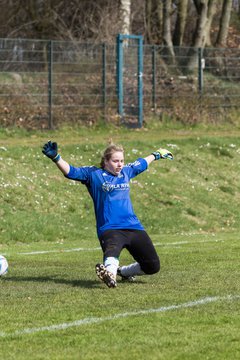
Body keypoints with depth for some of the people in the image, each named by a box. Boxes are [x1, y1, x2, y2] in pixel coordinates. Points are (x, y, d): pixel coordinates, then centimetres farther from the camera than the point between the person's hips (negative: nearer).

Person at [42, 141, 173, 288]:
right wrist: (56, 157, -24)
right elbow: (71, 171, -8)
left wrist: (157, 154, 52)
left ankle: (123, 272, 25)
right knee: (112, 249, -41)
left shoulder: (126, 171, 17)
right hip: (109, 229, -6)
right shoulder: (94, 174, 3)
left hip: (134, 227, 6)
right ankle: (110, 274, -69)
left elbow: (143, 163, 37)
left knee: (153, 266, 0)